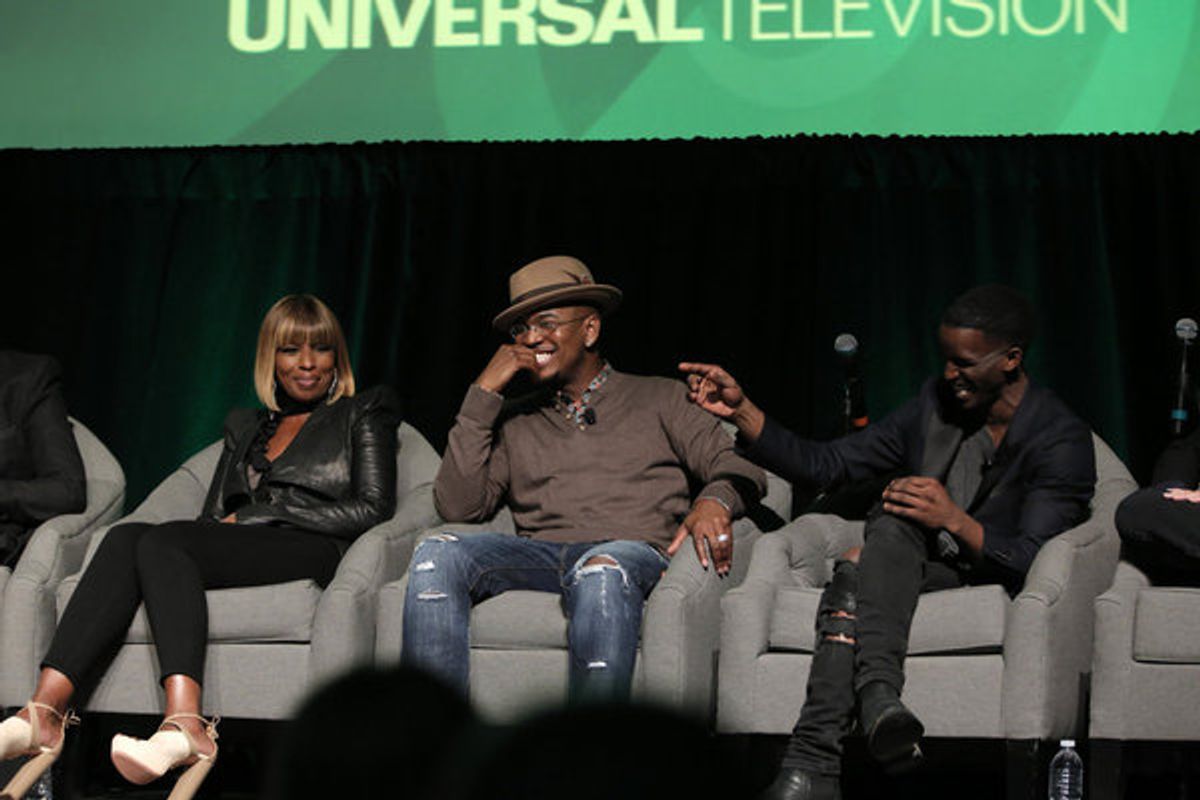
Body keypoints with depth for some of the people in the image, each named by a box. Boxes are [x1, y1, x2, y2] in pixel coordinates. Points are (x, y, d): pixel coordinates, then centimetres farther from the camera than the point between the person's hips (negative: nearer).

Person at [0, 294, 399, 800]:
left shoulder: (364, 413, 17)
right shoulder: (245, 425, 32)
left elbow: (373, 509, 3)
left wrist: (258, 515, -1)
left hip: (314, 552, -5)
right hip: (231, 557, 5)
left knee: (164, 541, -32)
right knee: (128, 537, -27)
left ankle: (184, 724, -52)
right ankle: (44, 711, -44)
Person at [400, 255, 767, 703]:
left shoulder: (658, 399, 23)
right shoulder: (514, 421, 27)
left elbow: (738, 468, 12)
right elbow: (458, 508, 12)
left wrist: (715, 501, -13)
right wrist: (483, 395, 11)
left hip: (631, 552, -3)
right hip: (536, 556, 3)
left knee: (601, 573, -40)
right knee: (438, 555, -28)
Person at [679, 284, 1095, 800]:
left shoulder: (1062, 442, -6)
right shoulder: (936, 404, 11)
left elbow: (1031, 563, -15)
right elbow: (827, 465, 10)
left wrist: (956, 521, -27)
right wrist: (741, 411, 1)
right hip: (900, 573, 5)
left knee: (857, 571, -32)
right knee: (891, 523, -30)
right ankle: (877, 691, -48)